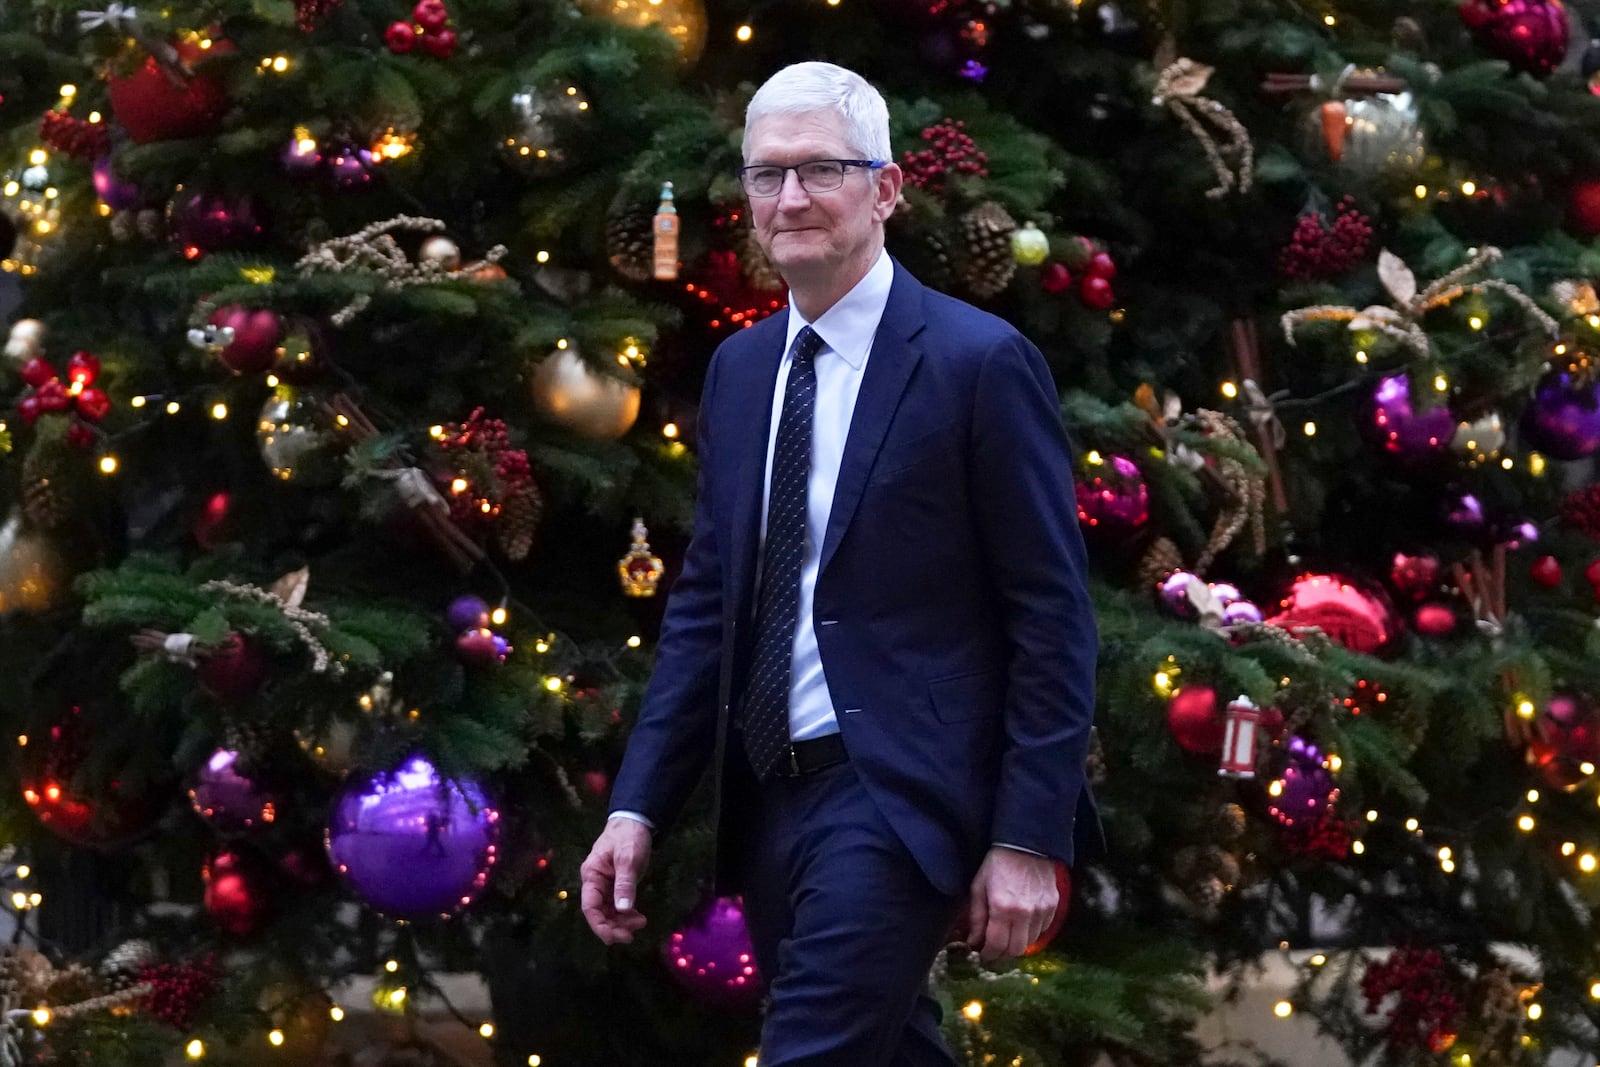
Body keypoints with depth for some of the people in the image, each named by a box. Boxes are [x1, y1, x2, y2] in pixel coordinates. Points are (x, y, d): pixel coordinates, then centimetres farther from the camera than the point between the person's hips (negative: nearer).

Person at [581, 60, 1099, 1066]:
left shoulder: (978, 362, -8)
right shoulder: (740, 368, 13)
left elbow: (1053, 616, -8)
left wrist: (1030, 840, -13)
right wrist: (639, 805, 8)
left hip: (897, 794, -7)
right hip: (770, 795, 7)